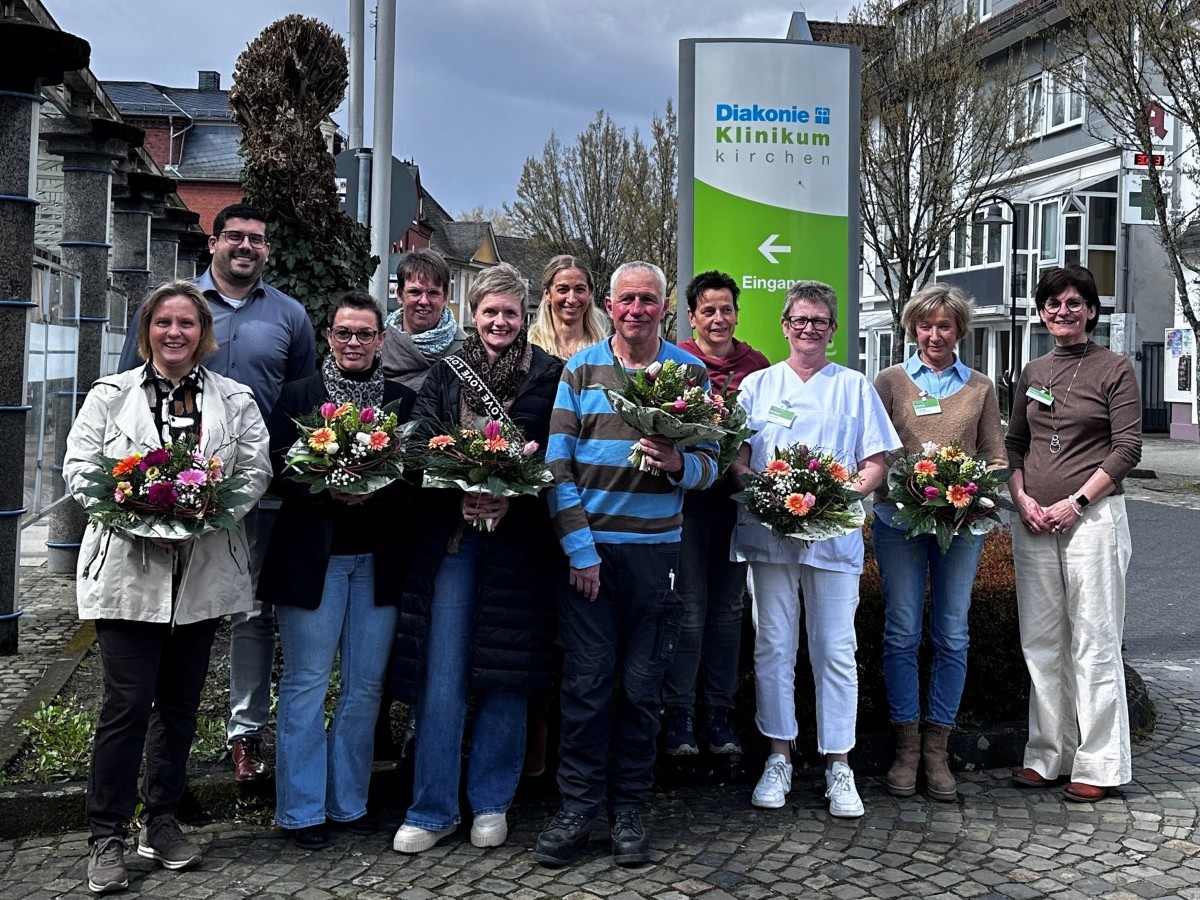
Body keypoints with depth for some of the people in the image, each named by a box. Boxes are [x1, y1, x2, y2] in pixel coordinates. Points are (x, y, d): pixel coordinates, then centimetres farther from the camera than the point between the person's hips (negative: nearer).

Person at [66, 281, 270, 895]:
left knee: (180, 702, 12)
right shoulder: (110, 395, 6)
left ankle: (161, 821, 26)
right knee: (126, 703, -5)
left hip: (204, 573, 3)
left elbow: (255, 470, 2)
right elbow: (79, 468, 0)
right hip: (128, 570, -2)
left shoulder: (235, 400, 10)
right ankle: (107, 836, 8)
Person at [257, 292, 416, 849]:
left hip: (377, 560, 3)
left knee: (365, 687, 9)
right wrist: (328, 491, -18)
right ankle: (301, 812, 14)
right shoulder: (298, 396, 3)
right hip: (312, 558, -2)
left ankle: (349, 803, 23)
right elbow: (276, 473, -4)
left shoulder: (403, 400, 9)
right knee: (305, 685, 3)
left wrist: (377, 494, -14)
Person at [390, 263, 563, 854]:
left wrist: (512, 499, -15)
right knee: (441, 674, 1)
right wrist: (459, 497, -16)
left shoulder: (548, 376, 5)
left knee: (505, 673, 5)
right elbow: (421, 449, 1)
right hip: (450, 535, 1)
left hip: (518, 536, -1)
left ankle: (491, 803, 20)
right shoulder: (445, 374, 10)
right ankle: (432, 810, 11)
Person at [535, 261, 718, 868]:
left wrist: (679, 464, -20)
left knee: (642, 686, 8)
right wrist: (579, 550, -10)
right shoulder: (579, 370, 3)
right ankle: (577, 807, 14)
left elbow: (711, 463, 4)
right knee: (586, 682, 1)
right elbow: (557, 465, -3)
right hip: (587, 549, -1)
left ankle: (628, 811, 20)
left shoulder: (691, 373, 6)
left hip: (657, 550, 1)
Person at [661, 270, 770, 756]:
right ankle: (678, 713, 10)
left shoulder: (758, 365, 8)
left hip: (739, 493, 3)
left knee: (728, 605, 9)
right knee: (689, 605, -2)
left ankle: (721, 712, 20)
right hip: (688, 492, -3)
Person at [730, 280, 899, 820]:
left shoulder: (854, 387, 10)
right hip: (767, 531, 1)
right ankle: (778, 758, 15)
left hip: (834, 533, -1)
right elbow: (735, 455, 8)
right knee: (773, 646, 4)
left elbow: (876, 462, 7)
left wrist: (847, 493, -12)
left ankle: (837, 764, 11)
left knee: (836, 650, 1)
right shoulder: (758, 385, 12)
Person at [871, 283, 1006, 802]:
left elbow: (996, 456, 12)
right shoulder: (890, 381, 6)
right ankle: (906, 746, 11)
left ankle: (937, 749, 13)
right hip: (899, 520, -2)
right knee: (902, 633, 0)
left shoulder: (980, 388, 13)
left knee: (952, 636, 3)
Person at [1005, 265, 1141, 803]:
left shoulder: (1114, 370, -1)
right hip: (1033, 521, 5)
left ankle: (1098, 764, 7)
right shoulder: (1032, 374, 14)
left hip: (1092, 517, -5)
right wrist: (1023, 499, -2)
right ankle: (1049, 755, 19)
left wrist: (1074, 502, -13)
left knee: (1094, 643, -2)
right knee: (1041, 643, 9)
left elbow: (1126, 449, -6)